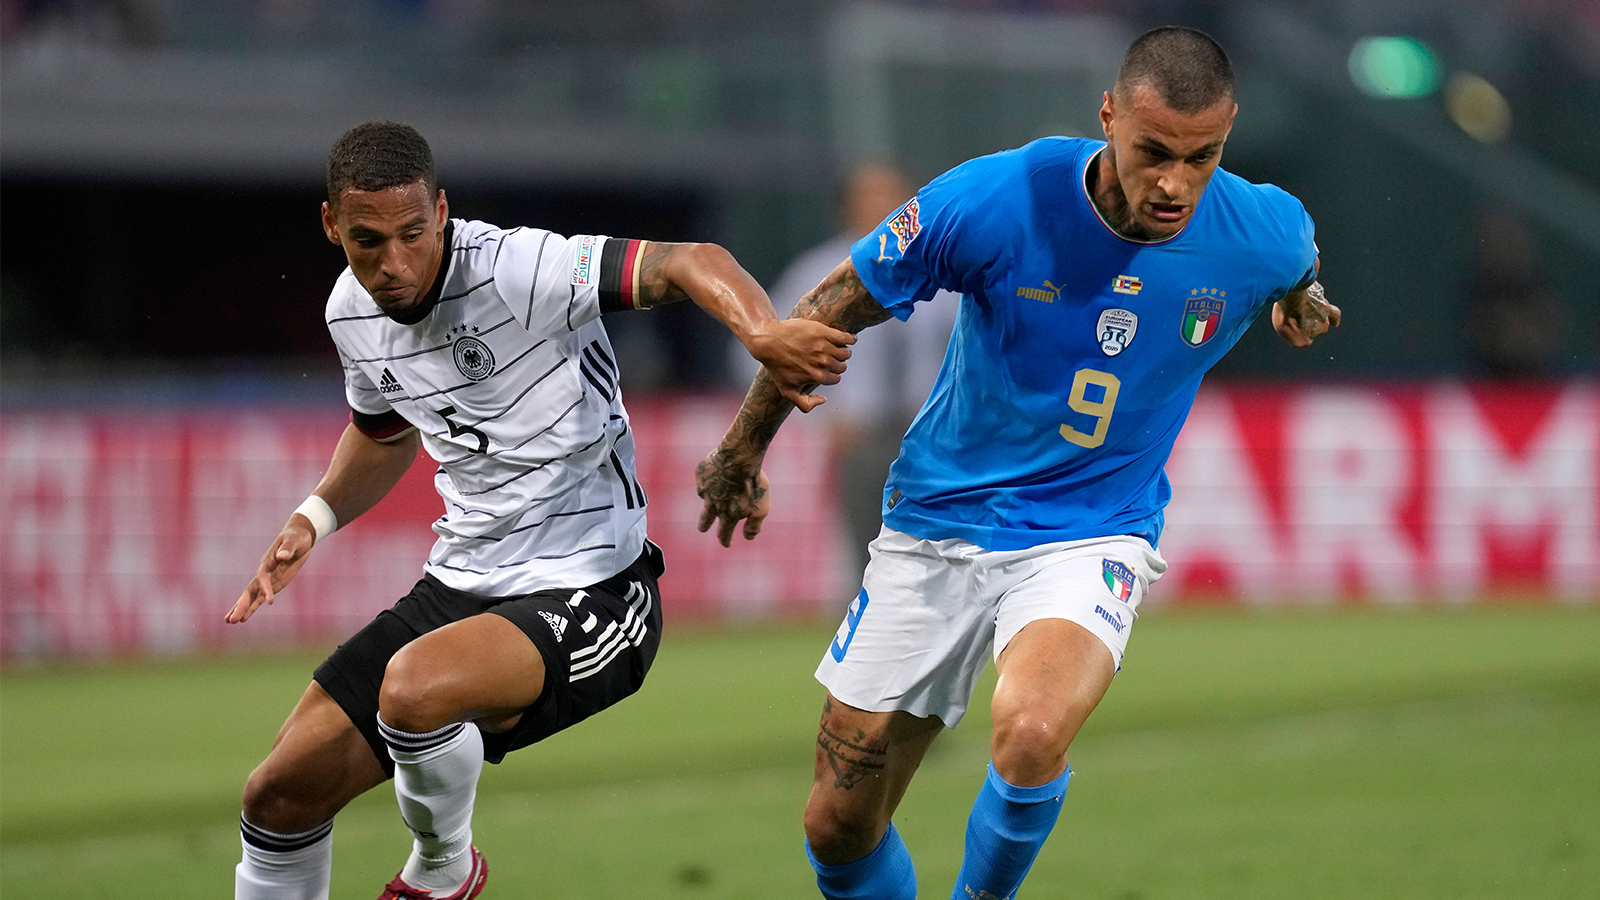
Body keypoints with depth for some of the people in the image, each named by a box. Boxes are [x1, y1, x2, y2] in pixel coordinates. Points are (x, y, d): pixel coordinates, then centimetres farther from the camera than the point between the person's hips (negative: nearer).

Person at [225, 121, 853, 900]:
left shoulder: (517, 270, -21)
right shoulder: (352, 312, 2)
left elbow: (686, 262, -32)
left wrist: (763, 332, -52)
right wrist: (314, 519, 7)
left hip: (587, 592, -7)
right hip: (460, 587, 7)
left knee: (414, 685, -36)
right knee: (280, 797, 2)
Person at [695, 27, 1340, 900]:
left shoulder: (1264, 233, -15)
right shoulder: (993, 201, -20)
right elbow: (834, 309, -4)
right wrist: (742, 448, 5)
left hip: (1092, 531, -1)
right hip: (939, 523, 1)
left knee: (1031, 732, -32)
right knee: (839, 826, 3)